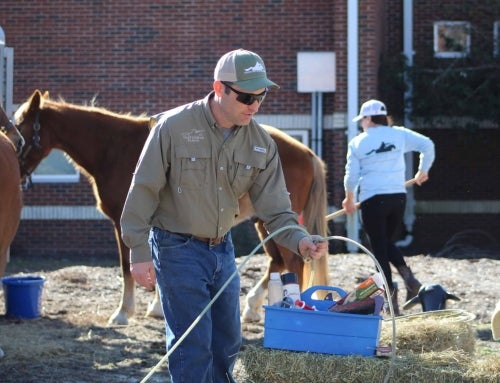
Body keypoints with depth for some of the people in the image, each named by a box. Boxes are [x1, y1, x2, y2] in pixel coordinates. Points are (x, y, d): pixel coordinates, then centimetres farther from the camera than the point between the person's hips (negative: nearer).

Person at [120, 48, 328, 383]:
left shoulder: (261, 143, -4)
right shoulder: (174, 126, -18)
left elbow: (275, 207, -4)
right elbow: (144, 190, -13)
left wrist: (299, 240, -23)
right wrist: (139, 252, -15)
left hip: (222, 248, 6)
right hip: (178, 248, -6)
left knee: (228, 343, 13)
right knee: (193, 344, -8)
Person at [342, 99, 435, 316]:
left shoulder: (357, 142, 0)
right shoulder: (399, 134, 6)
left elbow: (351, 175, 0)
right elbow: (427, 145, -1)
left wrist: (349, 199, 18)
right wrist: (423, 171, 15)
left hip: (372, 200, -4)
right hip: (398, 196, 4)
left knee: (379, 248, 4)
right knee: (387, 242, 21)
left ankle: (391, 296, -2)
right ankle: (407, 274, -4)